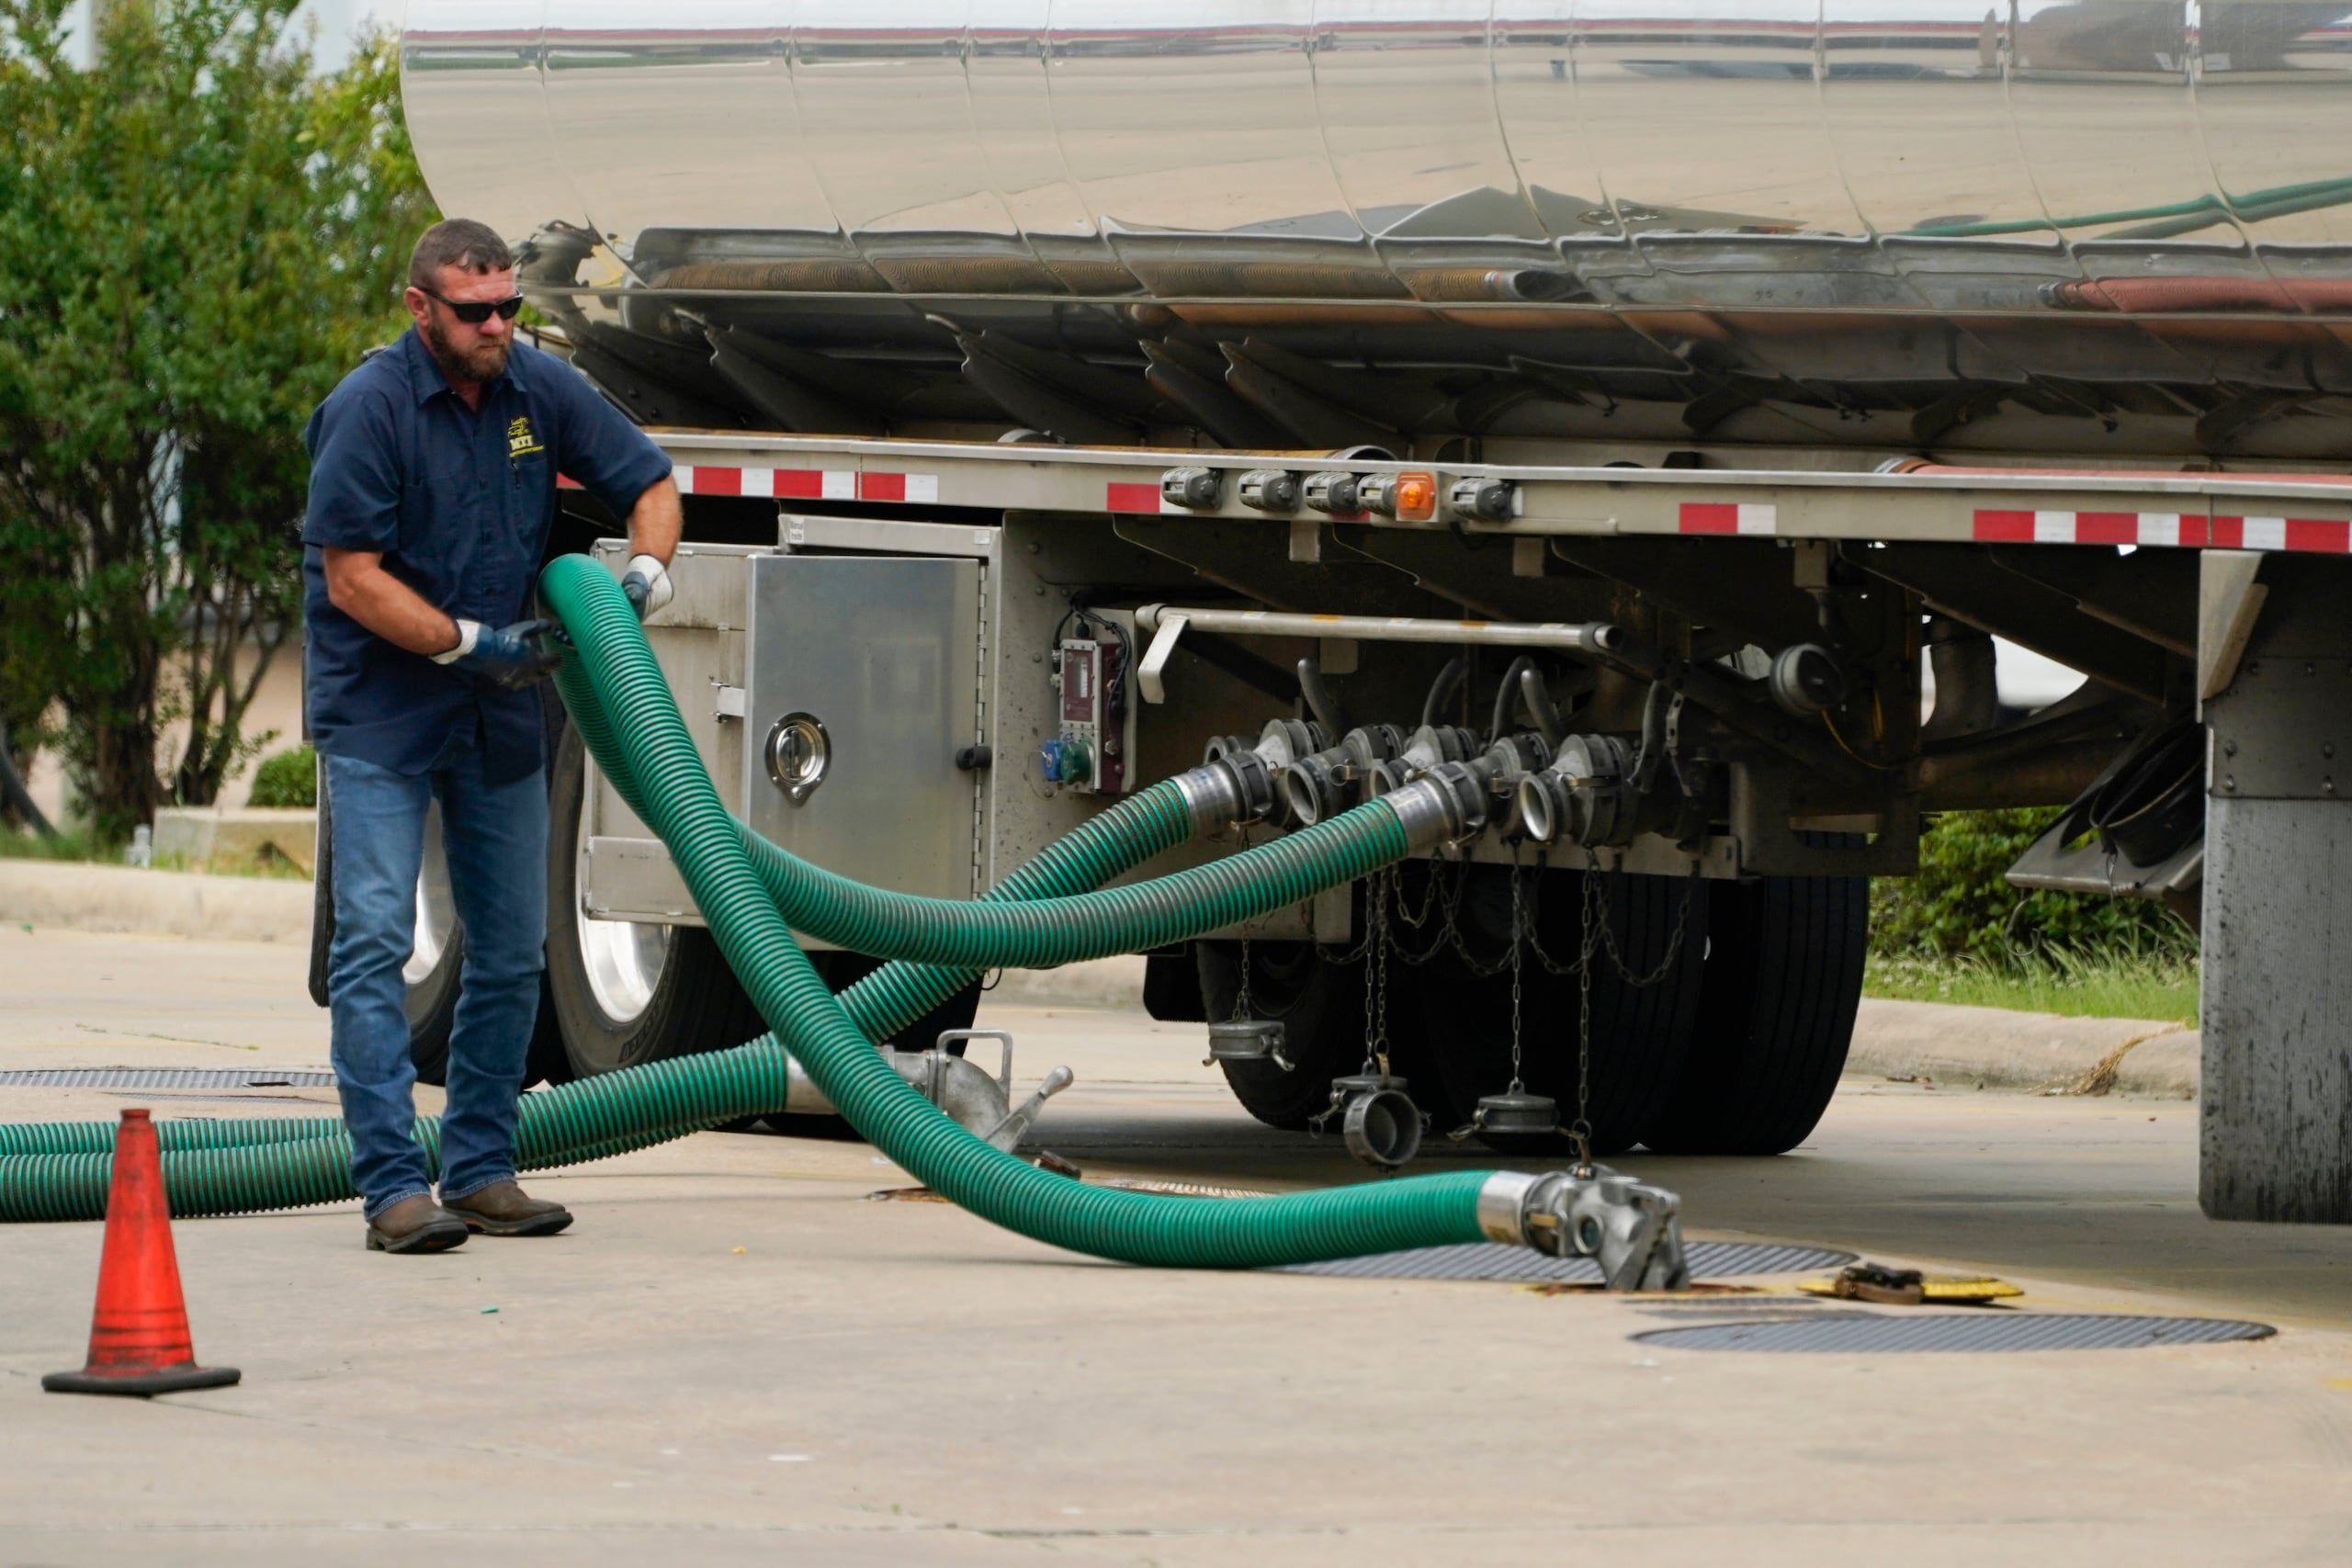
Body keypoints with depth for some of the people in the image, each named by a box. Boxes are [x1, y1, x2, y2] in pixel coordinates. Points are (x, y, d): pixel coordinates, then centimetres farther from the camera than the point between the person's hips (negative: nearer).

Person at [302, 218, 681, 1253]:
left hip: (498, 709, 6)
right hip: (379, 709, -6)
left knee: (511, 950, 8)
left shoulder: (542, 390, -2)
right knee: (374, 940, -12)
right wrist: (469, 644, -23)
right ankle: (394, 1186, -15)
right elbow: (353, 580, -18)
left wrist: (644, 568, -11)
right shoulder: (369, 410, -17)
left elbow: (650, 485, 9)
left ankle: (482, 1168, 16)